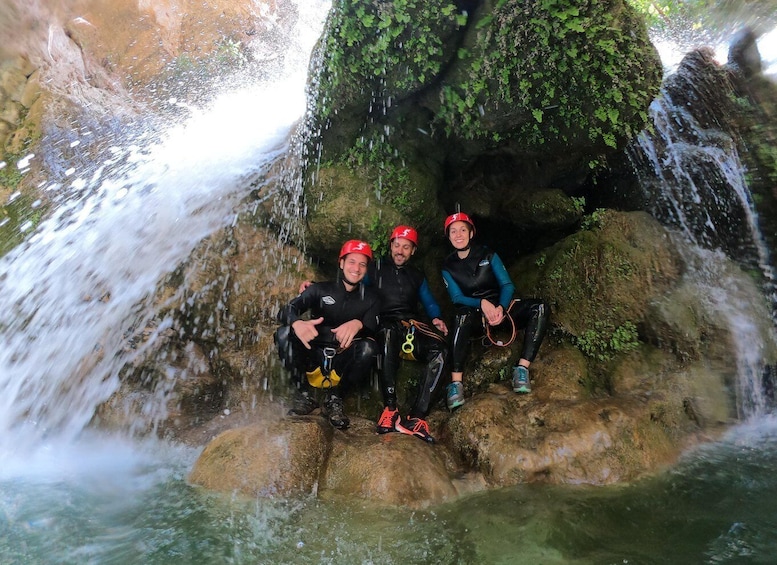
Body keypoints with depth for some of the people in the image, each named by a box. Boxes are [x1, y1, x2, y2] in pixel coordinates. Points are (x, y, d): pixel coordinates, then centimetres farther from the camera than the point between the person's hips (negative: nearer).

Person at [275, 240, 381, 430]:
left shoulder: (370, 297, 3)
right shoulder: (320, 290, 2)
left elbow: (374, 325, -16)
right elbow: (286, 310, -13)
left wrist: (358, 324, -41)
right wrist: (297, 323, -38)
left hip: (344, 362, 0)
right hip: (314, 357, 0)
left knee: (369, 346, -29)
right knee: (284, 333, -23)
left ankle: (335, 399, -9)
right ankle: (304, 394, -10)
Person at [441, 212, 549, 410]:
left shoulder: (487, 255, 4)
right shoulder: (448, 266, 4)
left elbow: (507, 285, -2)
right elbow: (457, 298, -5)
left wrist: (501, 308, -22)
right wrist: (482, 303, -24)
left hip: (501, 307, 2)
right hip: (476, 312, -2)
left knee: (540, 307, -24)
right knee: (463, 315, -39)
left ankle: (522, 368, -31)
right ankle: (456, 383, -43)